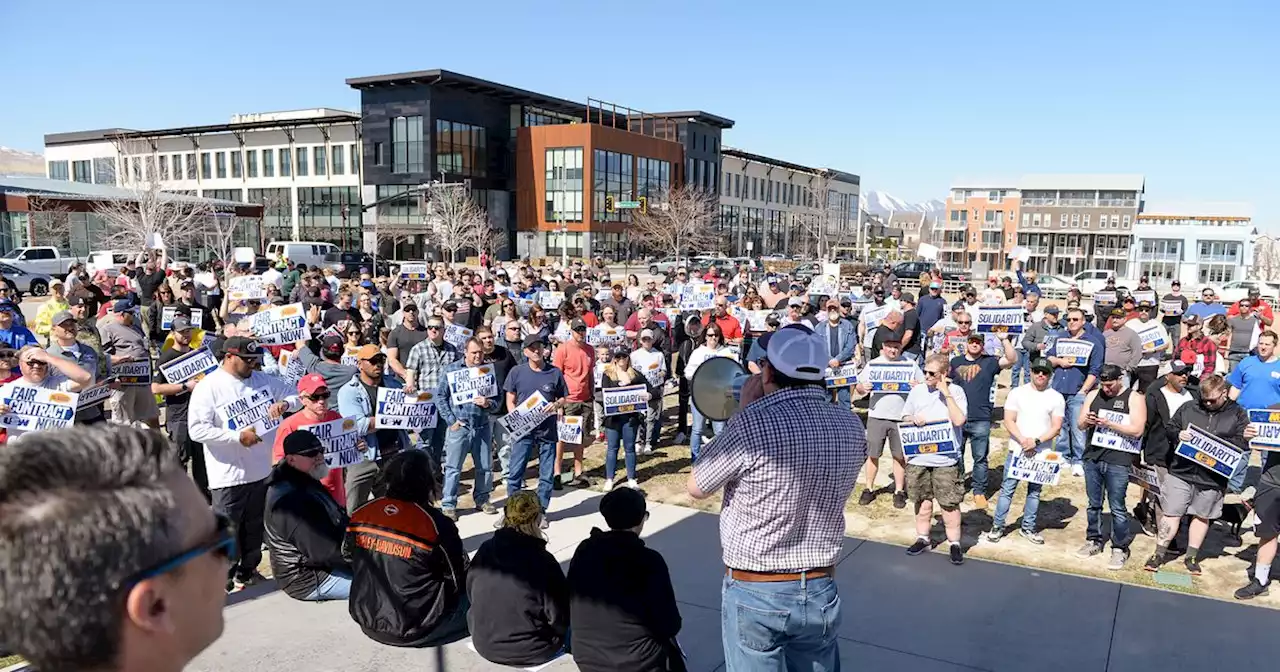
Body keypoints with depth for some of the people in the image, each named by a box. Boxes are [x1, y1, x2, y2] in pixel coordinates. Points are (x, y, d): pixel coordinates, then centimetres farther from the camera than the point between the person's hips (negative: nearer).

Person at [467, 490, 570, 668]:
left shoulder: (485, 550, -10)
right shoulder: (542, 560, -25)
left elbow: (472, 596, 5)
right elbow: (560, 618, -16)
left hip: (484, 644, 6)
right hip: (529, 652, -6)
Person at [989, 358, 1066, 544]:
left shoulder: (1056, 398, 2)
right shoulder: (1017, 393, 1)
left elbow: (1056, 427, -3)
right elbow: (1008, 421, -3)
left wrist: (1036, 441, -17)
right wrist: (1022, 440, -17)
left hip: (1042, 453, 1)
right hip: (1017, 450, -1)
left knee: (1035, 492, 11)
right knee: (1007, 489, 1)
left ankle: (1028, 528, 22)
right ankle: (997, 526, 8)